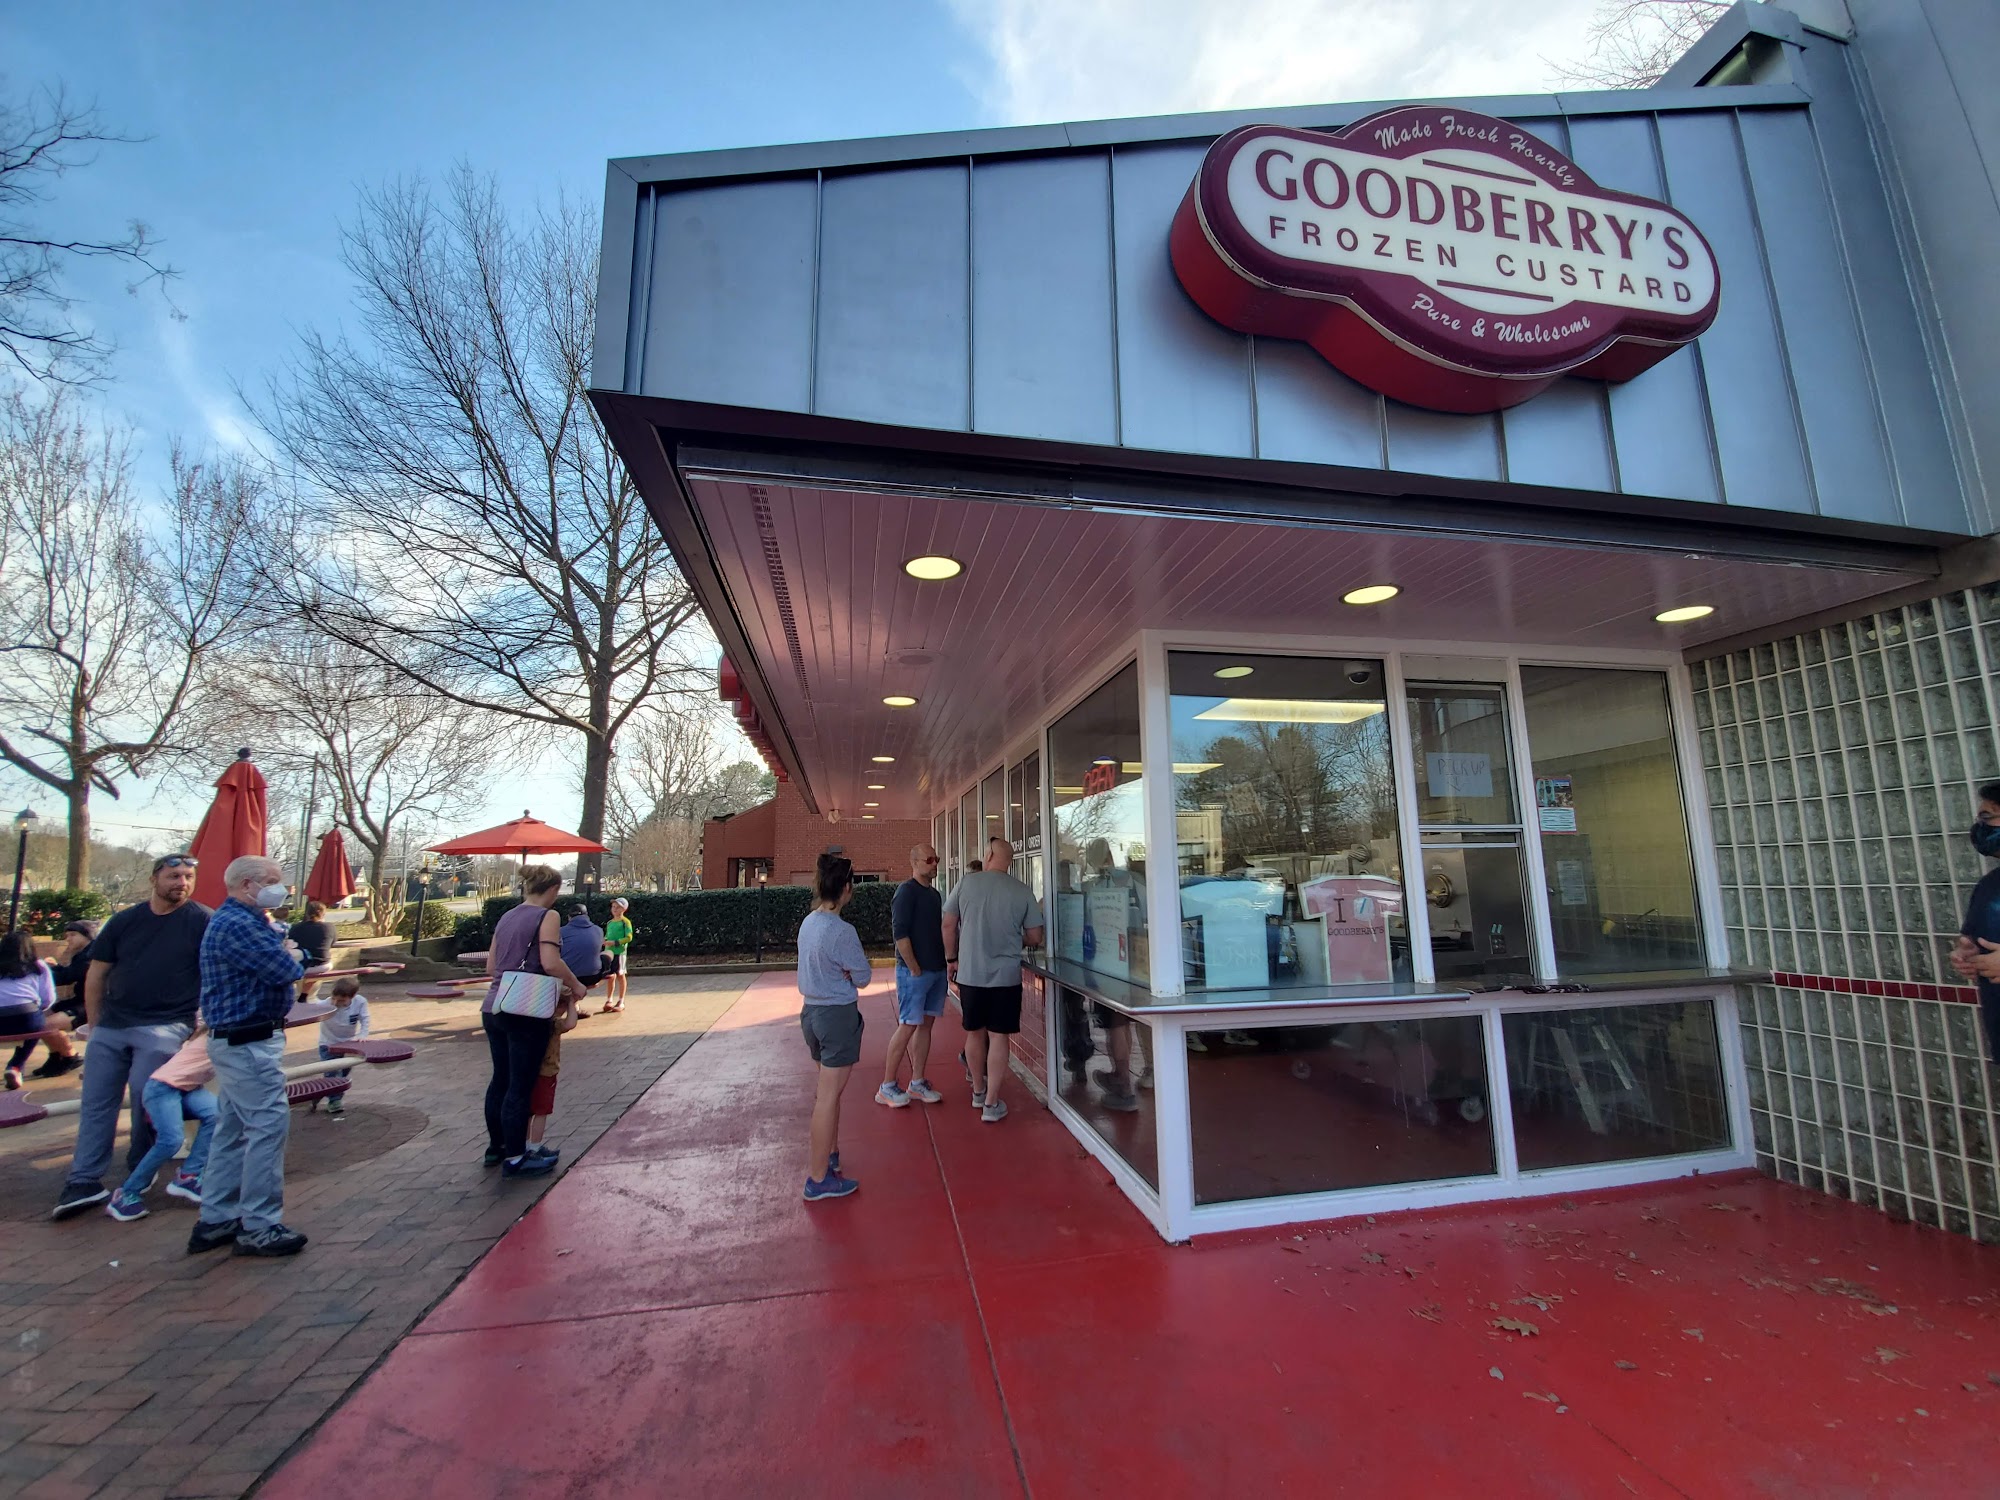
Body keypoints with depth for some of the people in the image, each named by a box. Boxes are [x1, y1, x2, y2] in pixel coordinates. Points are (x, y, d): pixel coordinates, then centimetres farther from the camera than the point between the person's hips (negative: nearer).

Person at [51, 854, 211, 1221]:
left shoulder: (201, 921, -5)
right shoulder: (124, 921, 7)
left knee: (144, 1092, -10)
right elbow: (96, 974, 14)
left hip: (165, 1026, -5)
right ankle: (84, 1181, 15)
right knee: (95, 1101, 6)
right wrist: (95, 1024, 11)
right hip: (111, 1025, 5)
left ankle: (139, 1171, 9)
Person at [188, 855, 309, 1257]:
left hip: (240, 1042, 11)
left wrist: (287, 956, -5)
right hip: (249, 1043, -11)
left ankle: (216, 1221, 26)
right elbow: (285, 970, -22)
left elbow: (287, 952, 15)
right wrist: (291, 957, -3)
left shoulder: (248, 920, 14)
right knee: (269, 1126, -6)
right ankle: (259, 1228, 2)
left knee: (233, 1130, 16)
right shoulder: (236, 924, -20)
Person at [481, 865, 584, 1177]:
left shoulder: (506, 918, 13)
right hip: (525, 1013, -8)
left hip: (493, 1009, 8)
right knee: (521, 1086, 2)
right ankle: (514, 1158, 10)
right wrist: (575, 987, -6)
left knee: (500, 1080, 19)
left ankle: (496, 1146, 33)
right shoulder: (547, 916, -10)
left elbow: (491, 966, 16)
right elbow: (551, 963, -20)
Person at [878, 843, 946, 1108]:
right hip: (914, 971, -8)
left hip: (936, 970, 8)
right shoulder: (907, 891, -12)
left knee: (926, 1024, 10)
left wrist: (945, 962, 12)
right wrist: (915, 969, -16)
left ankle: (917, 1082, 20)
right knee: (908, 1026, -4)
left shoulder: (934, 893, 13)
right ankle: (887, 1087, 7)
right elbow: (899, 933, -18)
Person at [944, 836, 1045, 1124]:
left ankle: (979, 1091, 34)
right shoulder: (1022, 892, -5)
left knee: (975, 1033, 17)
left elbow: (948, 924, 0)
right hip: (1006, 975, -2)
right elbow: (1035, 937, 0)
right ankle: (991, 1104, 10)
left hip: (970, 973, 2)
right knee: (999, 1037, 7)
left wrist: (951, 958, 14)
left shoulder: (967, 883, -4)